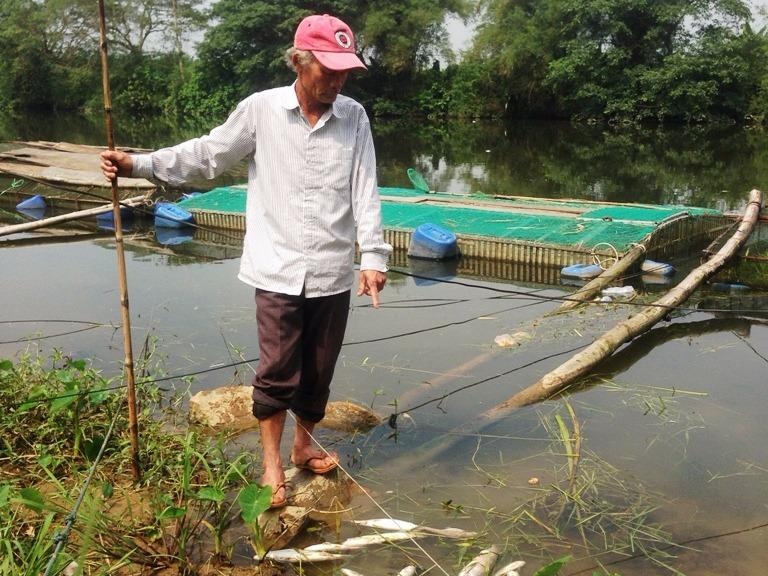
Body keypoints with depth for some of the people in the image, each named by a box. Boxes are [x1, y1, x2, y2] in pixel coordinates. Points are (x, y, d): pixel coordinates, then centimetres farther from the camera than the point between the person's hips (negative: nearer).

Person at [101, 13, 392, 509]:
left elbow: (365, 190, -1)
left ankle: (304, 444, 37)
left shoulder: (354, 117, 2)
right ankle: (272, 461, 21)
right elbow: (207, 154, 4)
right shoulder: (262, 109, -4)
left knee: (319, 370, 13)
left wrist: (374, 255, -9)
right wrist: (138, 165, -2)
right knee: (277, 372, 0)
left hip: (333, 273, 2)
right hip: (279, 270, -2)